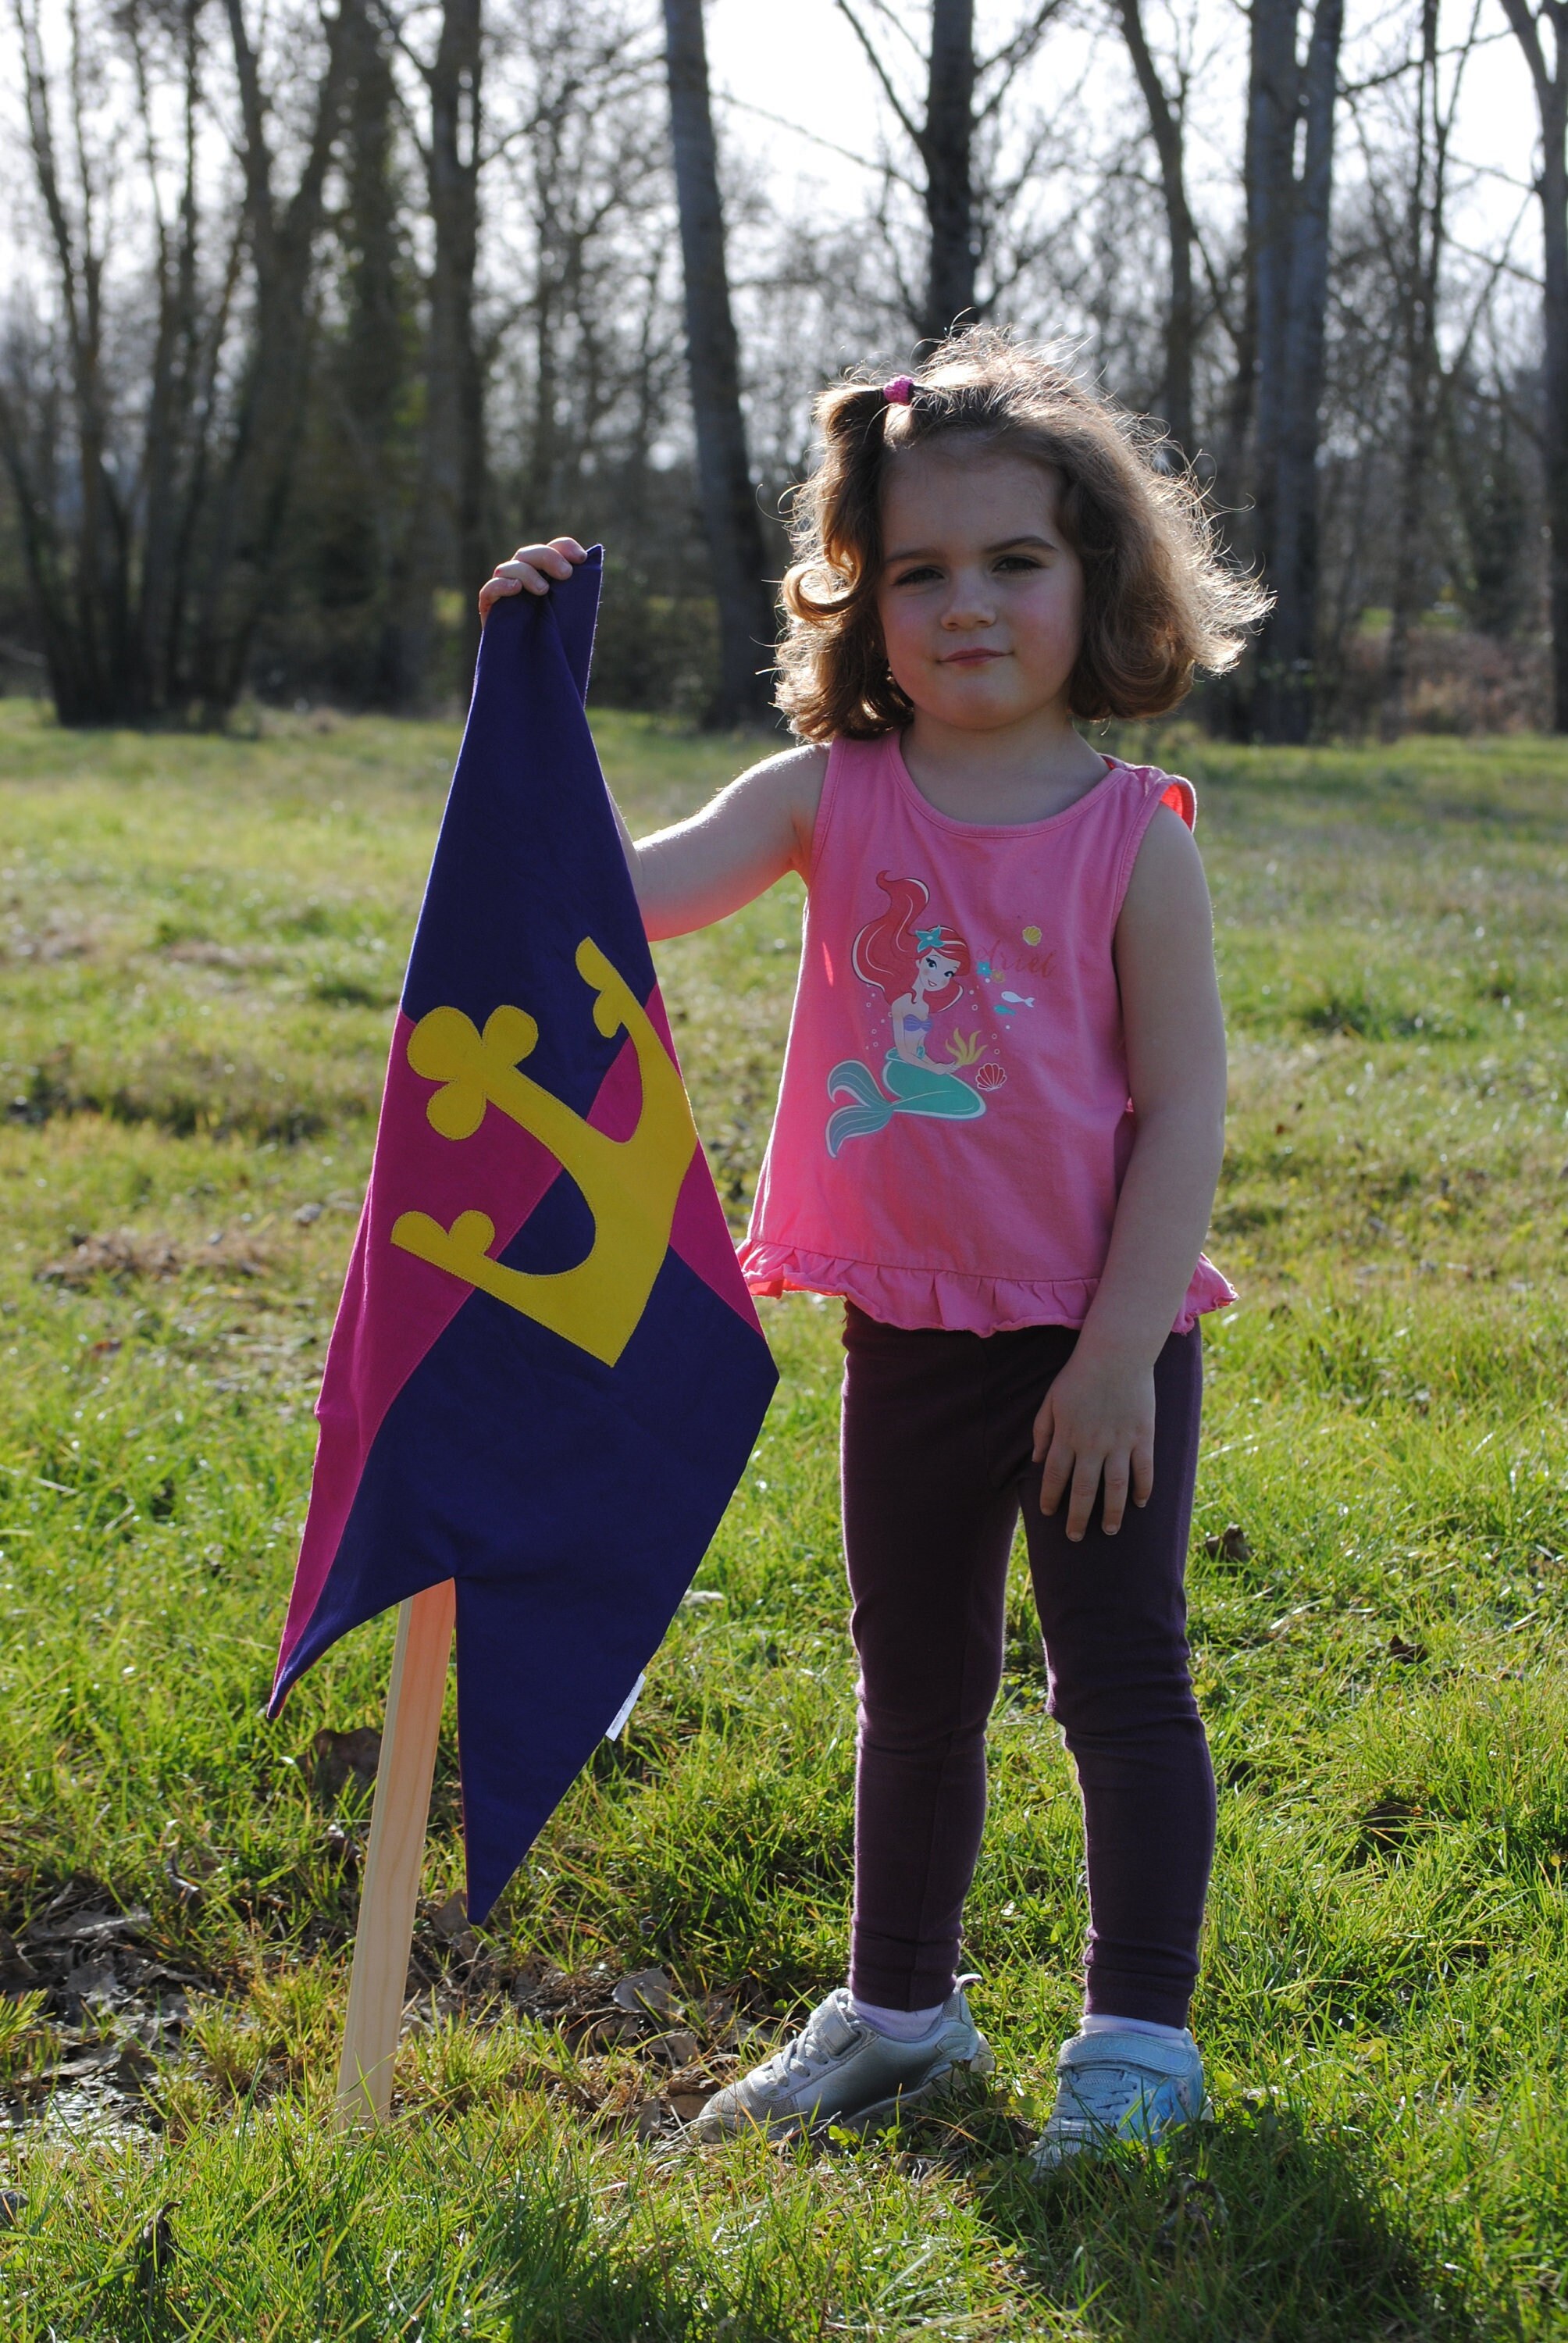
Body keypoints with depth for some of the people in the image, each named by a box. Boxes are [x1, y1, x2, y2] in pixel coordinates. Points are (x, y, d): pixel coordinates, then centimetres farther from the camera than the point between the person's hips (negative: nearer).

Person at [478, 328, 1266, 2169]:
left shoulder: (1134, 835, -11)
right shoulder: (829, 797, -2)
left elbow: (1185, 1107, -11)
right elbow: (627, 890, -15)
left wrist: (1120, 1352, -14)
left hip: (1101, 1343, -4)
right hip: (910, 1336, 4)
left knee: (1122, 1681, 3)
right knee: (914, 1688, 17)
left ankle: (1139, 2036, 19)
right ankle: (899, 2011, 33)